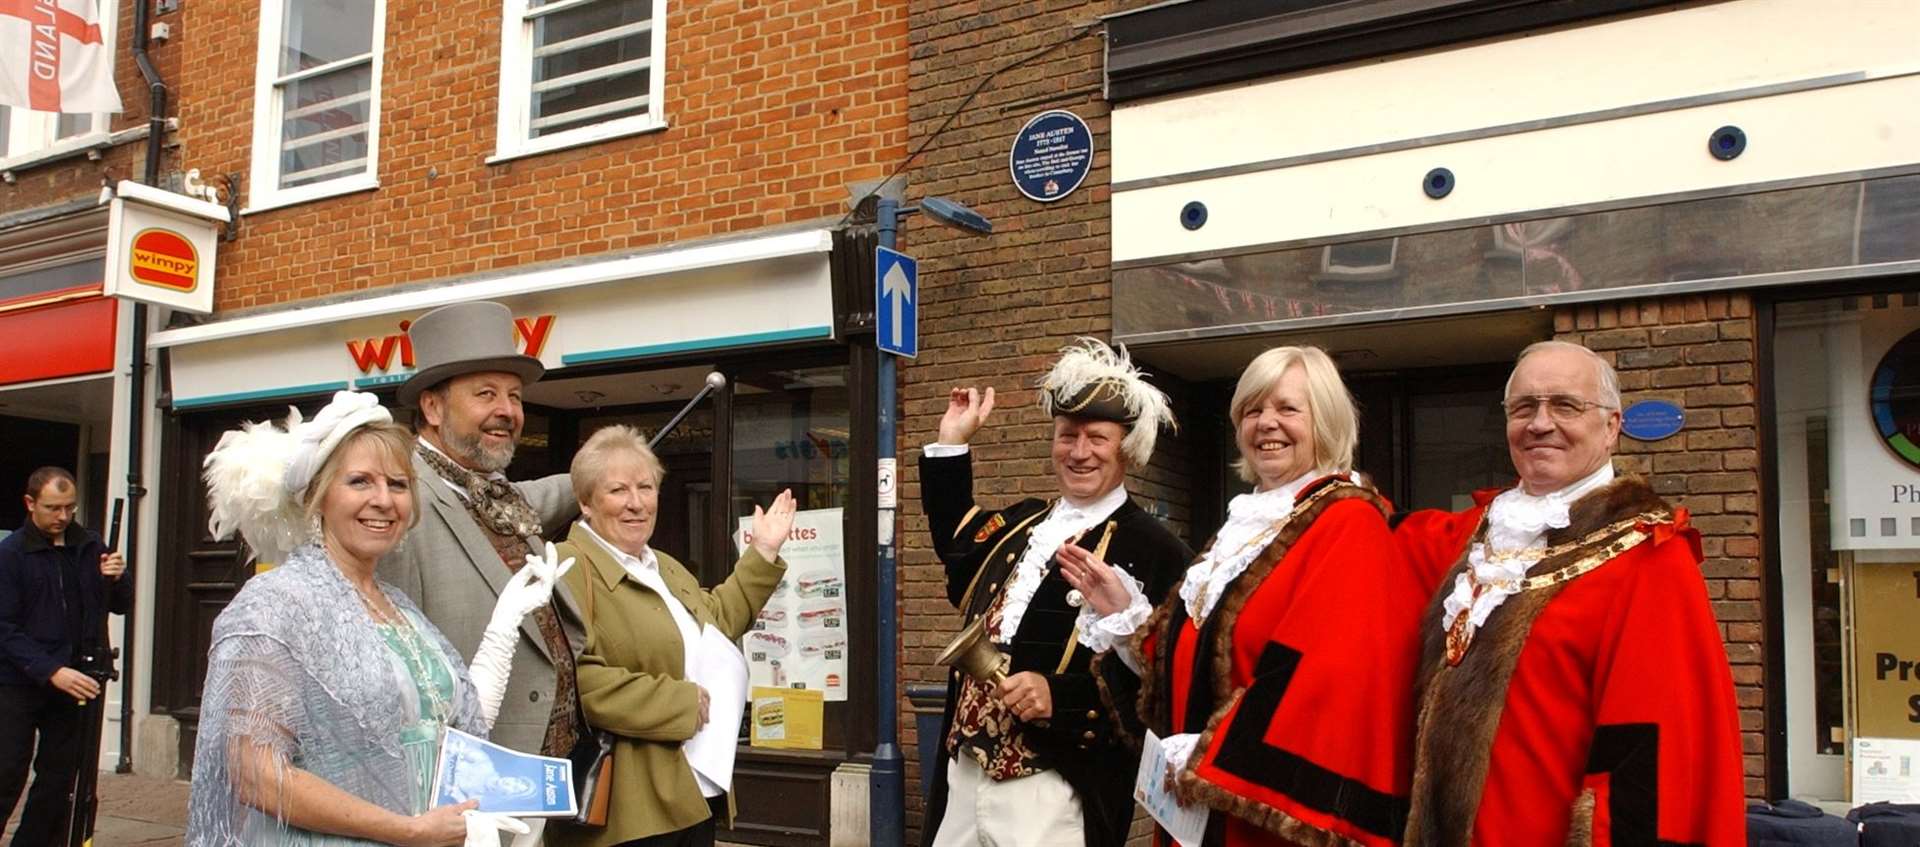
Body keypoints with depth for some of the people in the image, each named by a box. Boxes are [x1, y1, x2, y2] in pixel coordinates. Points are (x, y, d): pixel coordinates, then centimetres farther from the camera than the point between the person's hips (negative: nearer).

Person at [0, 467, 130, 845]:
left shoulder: (90, 548, 6)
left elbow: (121, 605, 13)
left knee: (59, 780, 7)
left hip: (75, 683, 4)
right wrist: (52, 671, -22)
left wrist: (118, 579, -10)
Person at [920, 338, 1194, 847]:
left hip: (1055, 798, -7)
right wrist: (952, 442, 27)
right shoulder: (1021, 523, 13)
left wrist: (1060, 697, -24)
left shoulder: (1154, 552, -9)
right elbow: (956, 542, 34)